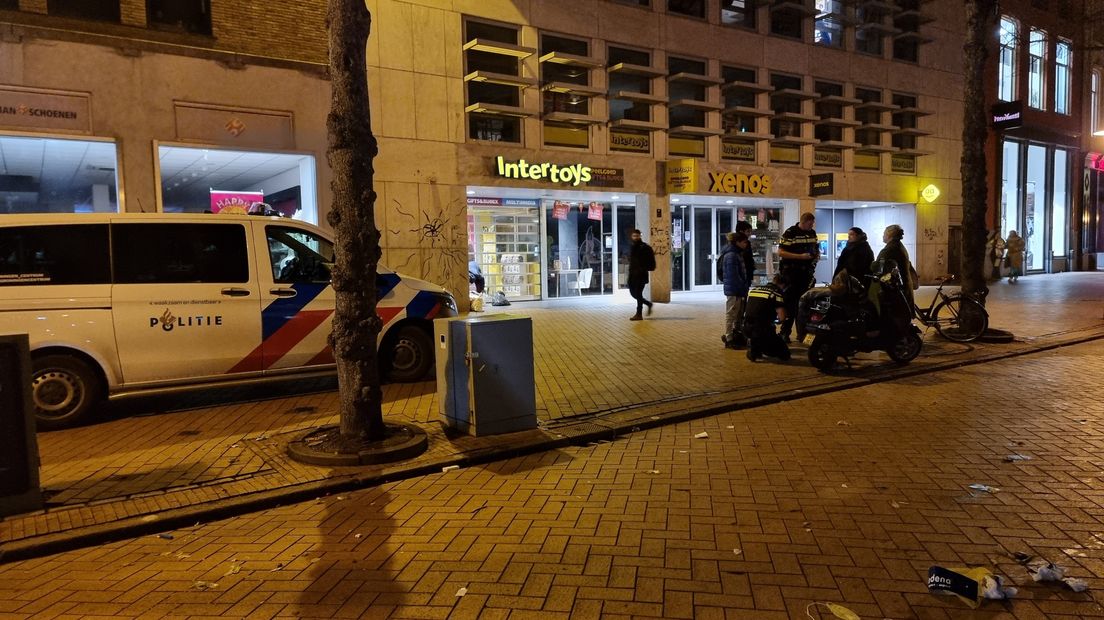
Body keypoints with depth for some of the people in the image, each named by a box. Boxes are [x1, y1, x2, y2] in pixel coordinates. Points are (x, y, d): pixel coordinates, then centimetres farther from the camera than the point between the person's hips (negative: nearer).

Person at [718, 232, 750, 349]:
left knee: (739, 314, 16)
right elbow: (733, 276, -21)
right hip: (733, 290, -10)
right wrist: (743, 287, -16)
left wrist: (745, 286, 10)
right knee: (731, 314, -2)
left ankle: (737, 336, 27)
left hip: (739, 290, 10)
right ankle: (729, 339, 4)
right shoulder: (731, 255, -16)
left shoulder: (737, 254, 14)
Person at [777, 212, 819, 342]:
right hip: (791, 271, -6)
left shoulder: (812, 233, 12)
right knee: (790, 302, -5)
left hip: (807, 271, 7)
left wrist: (817, 255, 2)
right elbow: (781, 252, -16)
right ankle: (784, 332, 1)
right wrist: (801, 256, -21)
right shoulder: (790, 233, -10)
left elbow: (816, 247, 26)